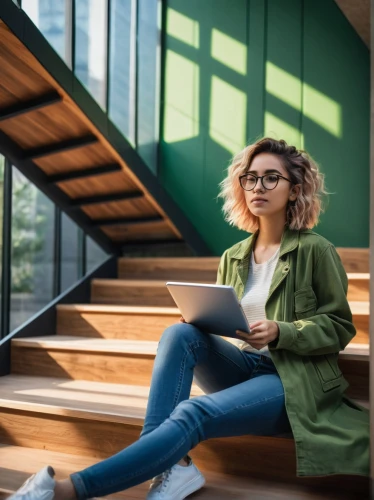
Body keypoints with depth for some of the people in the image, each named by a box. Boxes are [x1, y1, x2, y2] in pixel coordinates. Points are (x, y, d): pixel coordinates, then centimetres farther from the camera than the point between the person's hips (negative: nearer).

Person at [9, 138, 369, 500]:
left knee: (193, 413, -31)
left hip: (292, 379, -5)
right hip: (239, 366, 5)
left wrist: (279, 332, -18)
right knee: (180, 333, -25)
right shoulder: (233, 257, 12)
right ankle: (173, 466, -32)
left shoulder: (315, 251, -2)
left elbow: (340, 327, -2)